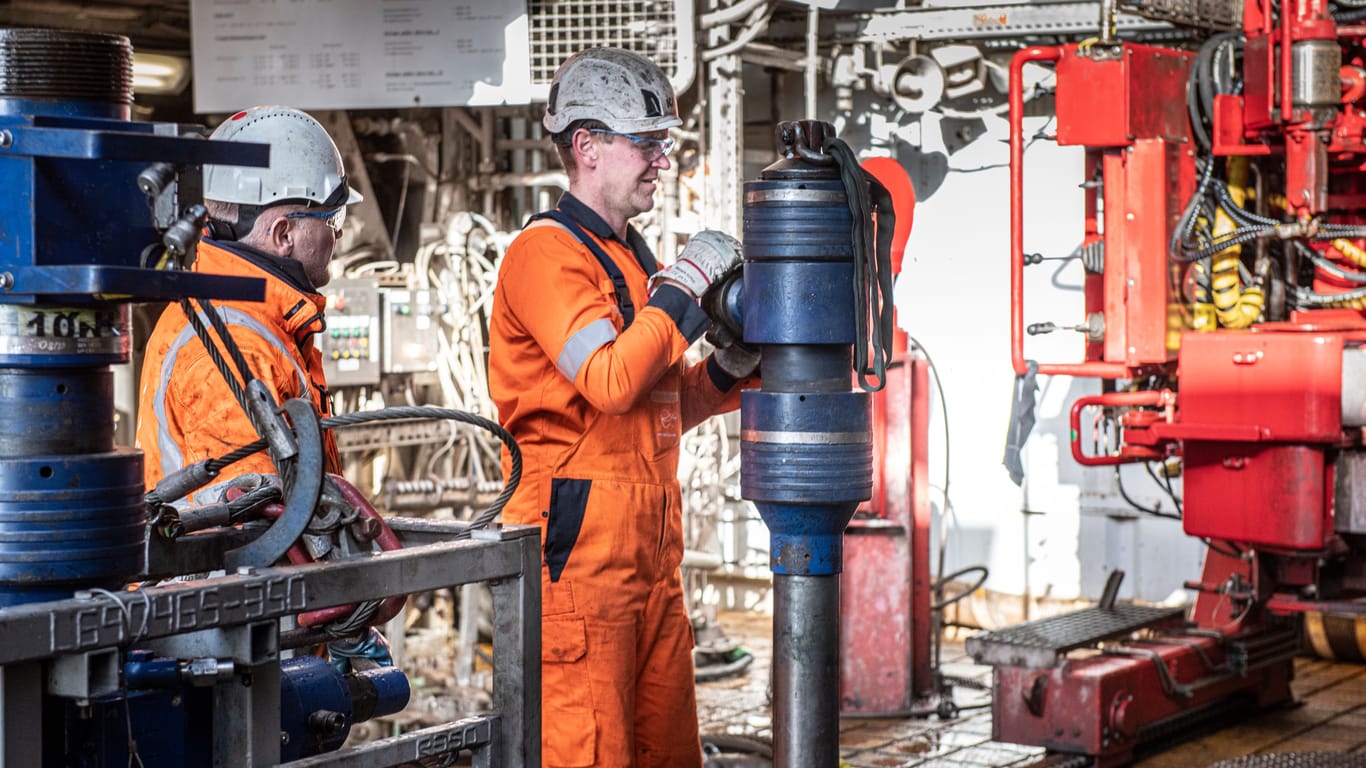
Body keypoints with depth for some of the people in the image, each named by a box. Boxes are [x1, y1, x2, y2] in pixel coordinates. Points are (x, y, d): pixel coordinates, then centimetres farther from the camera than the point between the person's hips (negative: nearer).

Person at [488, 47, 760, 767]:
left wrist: (728, 368, 8)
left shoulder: (631, 255, 21)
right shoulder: (546, 252, -8)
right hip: (579, 543, -9)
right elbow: (610, 381, -22)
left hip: (650, 547, 9)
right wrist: (682, 285, -13)